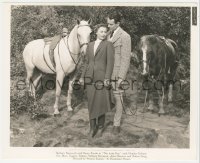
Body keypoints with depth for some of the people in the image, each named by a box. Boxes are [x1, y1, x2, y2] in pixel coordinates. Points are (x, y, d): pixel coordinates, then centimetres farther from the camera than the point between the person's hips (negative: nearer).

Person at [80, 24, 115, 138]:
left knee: (101, 103, 1)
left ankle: (100, 127, 19)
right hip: (90, 78, 4)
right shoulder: (90, 45, 15)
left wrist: (107, 78, -16)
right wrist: (82, 77, 11)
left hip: (102, 78, -4)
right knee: (91, 103, 8)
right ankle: (92, 127, 19)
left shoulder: (108, 44, -1)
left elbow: (110, 62, -8)